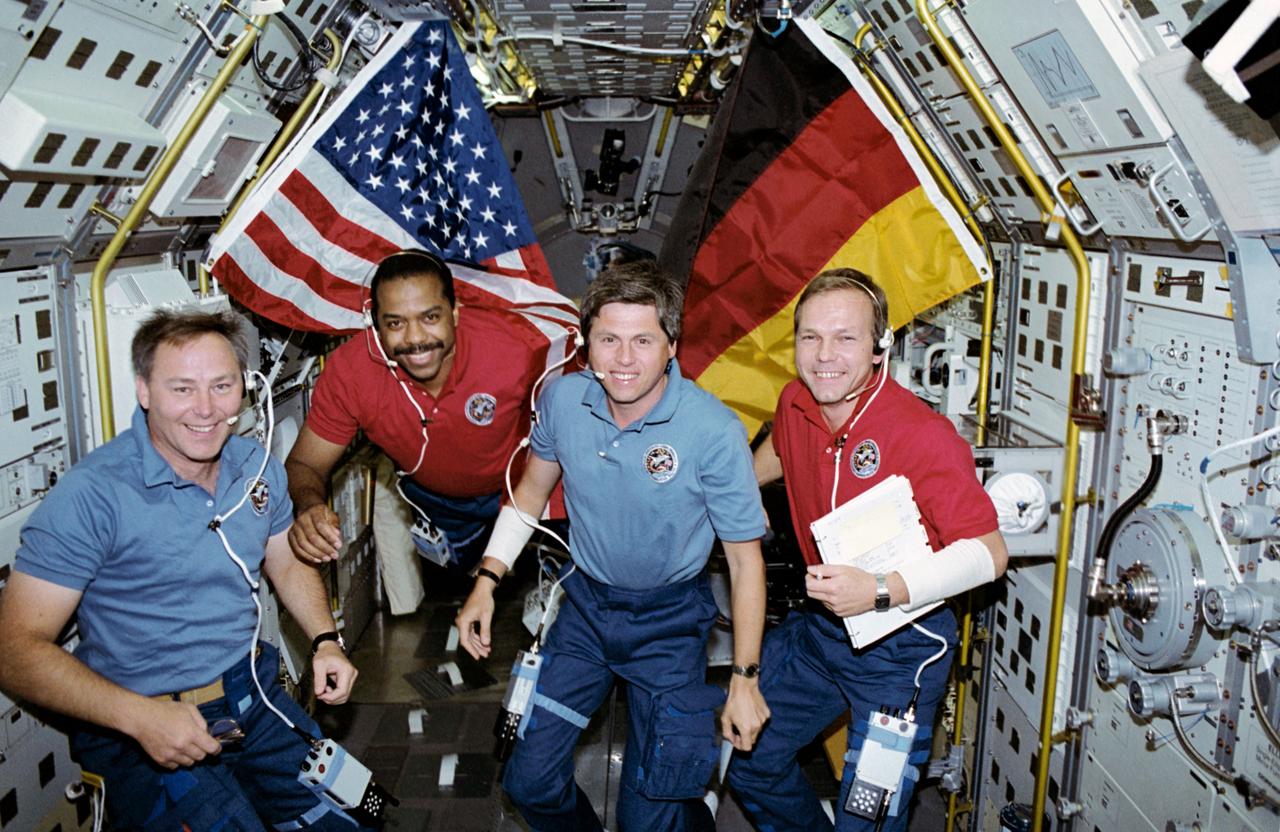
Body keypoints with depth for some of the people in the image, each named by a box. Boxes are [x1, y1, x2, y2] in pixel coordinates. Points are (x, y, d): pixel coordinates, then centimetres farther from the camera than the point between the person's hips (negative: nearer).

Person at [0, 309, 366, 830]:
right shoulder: (92, 495, -19)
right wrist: (140, 715, -28)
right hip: (137, 733, -5)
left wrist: (325, 641, 0)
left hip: (253, 698, 6)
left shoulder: (258, 468, 1)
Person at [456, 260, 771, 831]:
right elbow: (532, 489, 7)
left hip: (670, 619, -3)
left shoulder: (714, 433, -25)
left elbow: (744, 555, -13)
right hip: (586, 602, 4)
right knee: (528, 783, 9)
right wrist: (487, 580, 2)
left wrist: (745, 680, -10)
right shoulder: (562, 399, -13)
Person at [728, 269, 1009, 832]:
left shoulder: (924, 436, -24)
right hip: (817, 627, 6)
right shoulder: (795, 405, -5)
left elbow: (989, 553, -22)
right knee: (748, 758, 18)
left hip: (901, 645, -6)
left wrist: (881, 591, -31)